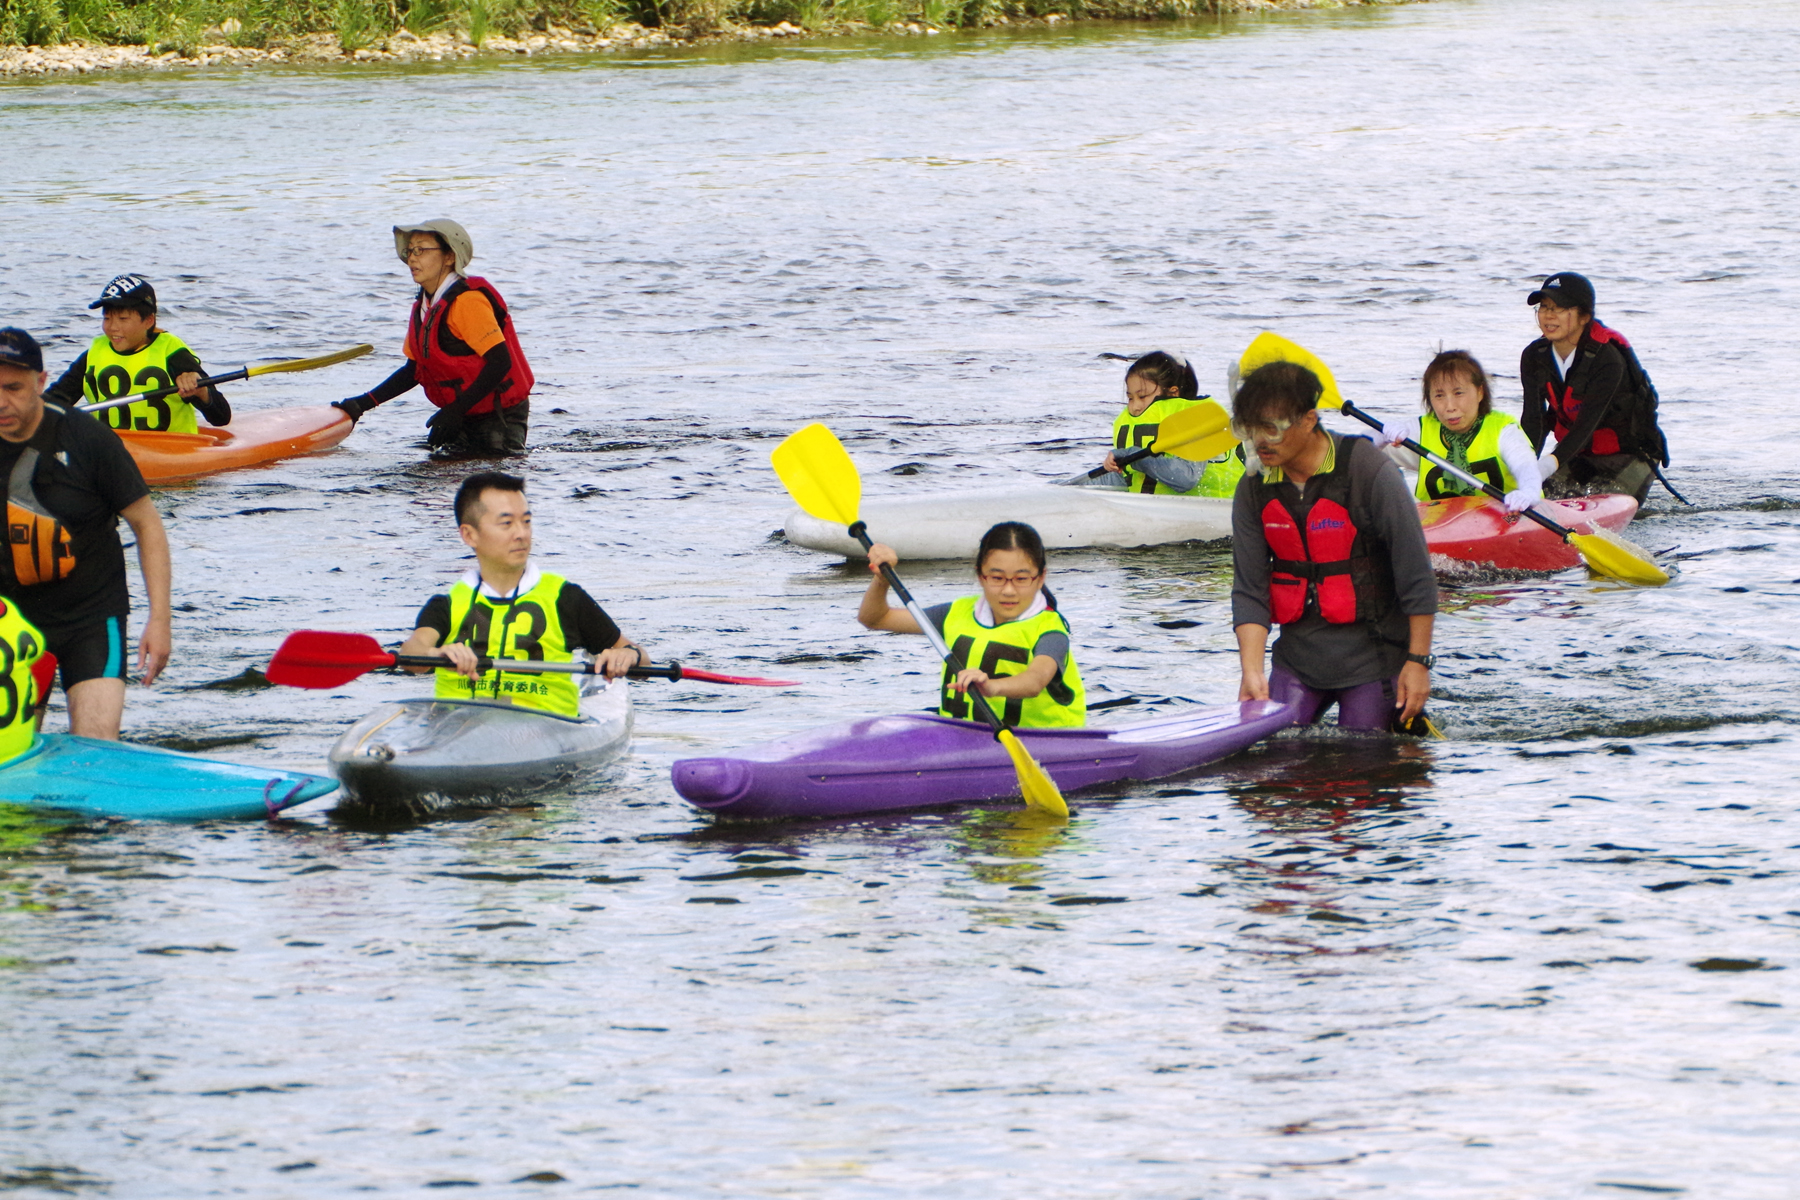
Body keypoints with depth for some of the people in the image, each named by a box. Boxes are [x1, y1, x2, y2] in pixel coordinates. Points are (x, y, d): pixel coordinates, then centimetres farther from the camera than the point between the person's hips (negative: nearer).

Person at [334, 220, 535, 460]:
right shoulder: (423, 306, 8)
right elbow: (413, 370, 15)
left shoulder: (467, 301, -21)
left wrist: (455, 411, -27)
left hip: (501, 417, -9)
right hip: (464, 418, 9)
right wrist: (363, 404, 7)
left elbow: (500, 362, -25)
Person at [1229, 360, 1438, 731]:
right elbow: (1249, 590, -2)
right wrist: (1252, 671, -15)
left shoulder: (1369, 472, -15)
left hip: (1371, 659, -5)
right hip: (1297, 658, 5)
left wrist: (1418, 660, -11)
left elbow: (1415, 573, -11)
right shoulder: (1253, 492, -1)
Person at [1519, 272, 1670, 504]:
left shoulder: (1607, 358, -25)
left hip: (1628, 456, -5)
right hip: (1576, 454, 5)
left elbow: (1587, 423, -35)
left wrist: (1551, 463, -51)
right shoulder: (1534, 358, -6)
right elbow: (1533, 420, -16)